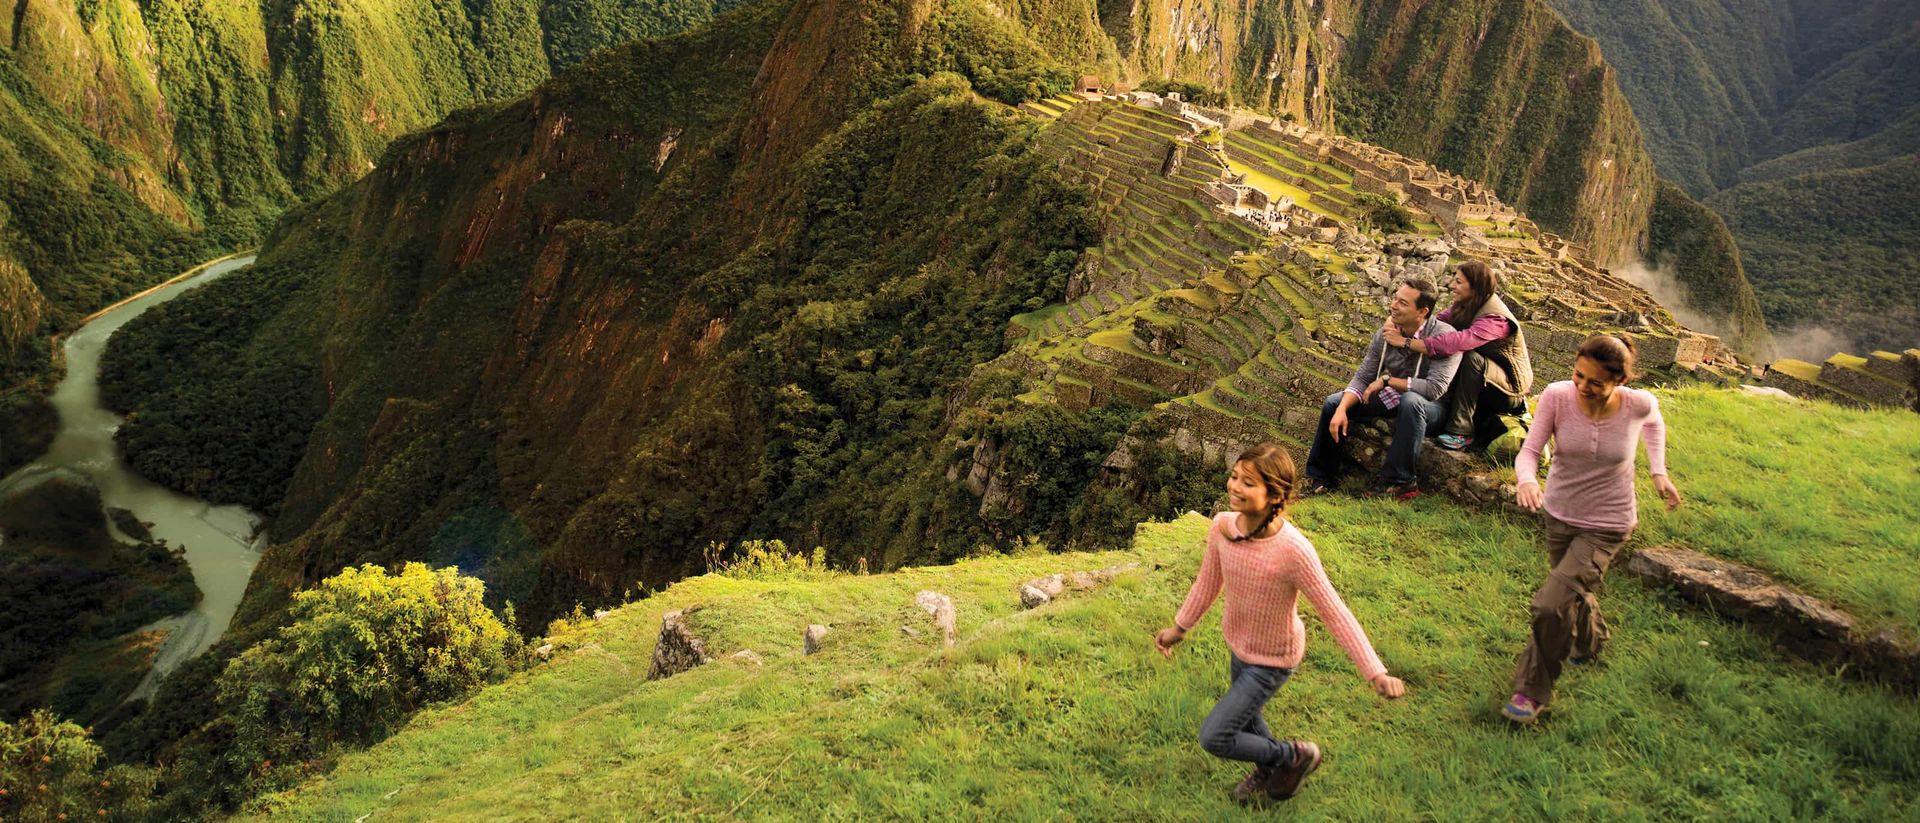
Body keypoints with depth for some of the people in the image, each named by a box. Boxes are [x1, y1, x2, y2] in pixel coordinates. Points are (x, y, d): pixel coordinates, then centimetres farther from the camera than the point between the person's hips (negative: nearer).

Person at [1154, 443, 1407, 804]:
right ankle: (1268, 770, 61)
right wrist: (1179, 627, 11)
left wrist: (1376, 673, -28)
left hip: (1272, 660, -6)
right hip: (1238, 644, 6)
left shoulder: (1292, 550, -37)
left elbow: (1334, 613, -28)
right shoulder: (1222, 525, -19)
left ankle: (1295, 756, 23)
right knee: (1244, 715, 29)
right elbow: (1209, 581, 0)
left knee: (1213, 737, -2)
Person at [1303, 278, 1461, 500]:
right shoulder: (1385, 333, -8)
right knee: (1333, 403, -6)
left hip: (1430, 405, -6)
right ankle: (1322, 477, 6)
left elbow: (1435, 388, -33)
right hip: (1391, 397, 6)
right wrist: (1341, 410, -20)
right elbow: (1362, 378, -4)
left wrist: (1387, 380, -26)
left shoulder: (1444, 336, -25)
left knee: (1411, 401, -40)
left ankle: (1399, 480, -28)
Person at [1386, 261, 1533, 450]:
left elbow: (1459, 341, -44)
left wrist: (1406, 342, -46)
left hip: (1510, 391, -8)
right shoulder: (1464, 307, -1)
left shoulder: (1495, 319, -29)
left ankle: (1461, 431, -33)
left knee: (1469, 357, -34)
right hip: (1484, 382, 8)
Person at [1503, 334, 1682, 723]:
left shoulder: (1639, 404, -19)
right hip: (1560, 515, 3)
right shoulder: (1557, 396, -21)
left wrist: (1658, 471, 1)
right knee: (1573, 593, 26)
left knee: (1550, 604, -15)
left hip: (1606, 526, -3)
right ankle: (1591, 641, 61)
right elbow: (1529, 451, -19)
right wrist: (1527, 480, -40)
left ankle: (1533, 692, 6)